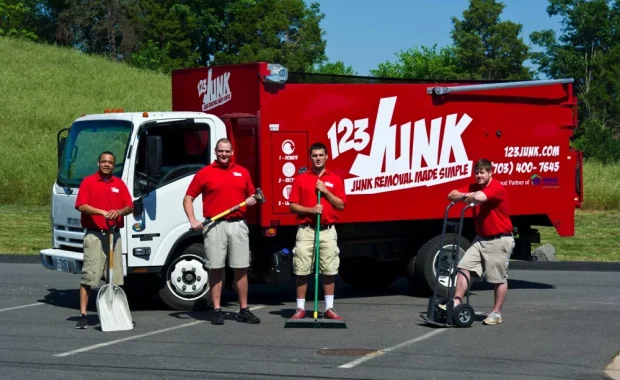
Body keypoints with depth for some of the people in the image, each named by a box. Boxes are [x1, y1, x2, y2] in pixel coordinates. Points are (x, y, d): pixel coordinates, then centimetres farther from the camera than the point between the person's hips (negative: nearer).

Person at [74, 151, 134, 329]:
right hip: (94, 235, -4)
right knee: (89, 275, -7)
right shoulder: (88, 182, 0)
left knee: (116, 276, 8)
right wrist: (102, 212, -22)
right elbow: (81, 206, -10)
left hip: (114, 235, 5)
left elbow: (130, 207, 8)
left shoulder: (119, 184, 12)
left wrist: (119, 212, -14)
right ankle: (83, 314, -7)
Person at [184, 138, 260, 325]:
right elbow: (188, 198, 5)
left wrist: (251, 200, 0)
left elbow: (251, 194, 23)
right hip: (214, 226, -2)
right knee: (215, 269, 0)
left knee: (241, 269, 4)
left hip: (238, 225, 2)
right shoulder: (204, 173, 4)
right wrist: (192, 220, -7)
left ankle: (244, 310, 10)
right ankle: (217, 310, 6)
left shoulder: (242, 172, 13)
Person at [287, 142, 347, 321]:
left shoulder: (335, 179, 8)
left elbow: (341, 205, 3)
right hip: (306, 230, -1)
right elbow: (293, 206, 2)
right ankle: (300, 308, 7)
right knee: (302, 270, 0)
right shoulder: (300, 179, 5)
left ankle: (329, 308, 9)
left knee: (329, 271, 3)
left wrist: (326, 191, -8)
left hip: (328, 231, 1)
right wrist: (310, 210, -13)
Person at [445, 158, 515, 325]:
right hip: (481, 239, 7)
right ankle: (456, 302, -3)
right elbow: (452, 195, 2)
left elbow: (479, 197, -36)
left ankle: (496, 313, 11)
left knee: (499, 279, 2)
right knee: (464, 267, -3)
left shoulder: (497, 188, -18)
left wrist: (470, 197, -14)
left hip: (499, 240, -7)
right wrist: (465, 196, -17)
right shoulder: (473, 187, 6)